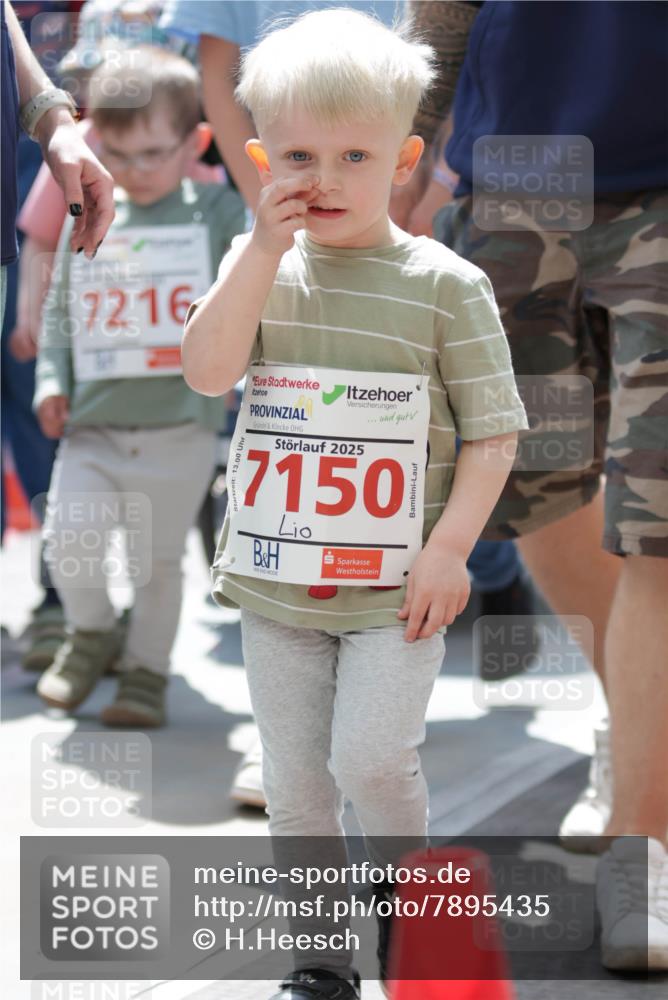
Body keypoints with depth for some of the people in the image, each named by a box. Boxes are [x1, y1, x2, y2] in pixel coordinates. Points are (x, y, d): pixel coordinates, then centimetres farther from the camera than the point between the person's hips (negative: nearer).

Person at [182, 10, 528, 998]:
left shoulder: (445, 285, -5)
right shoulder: (259, 266, 3)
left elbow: (494, 431, -3)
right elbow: (208, 369, -14)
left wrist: (451, 546, -14)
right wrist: (266, 245, -19)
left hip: (396, 587, -3)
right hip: (276, 582, 3)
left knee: (371, 758, -15)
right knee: (294, 786, 10)